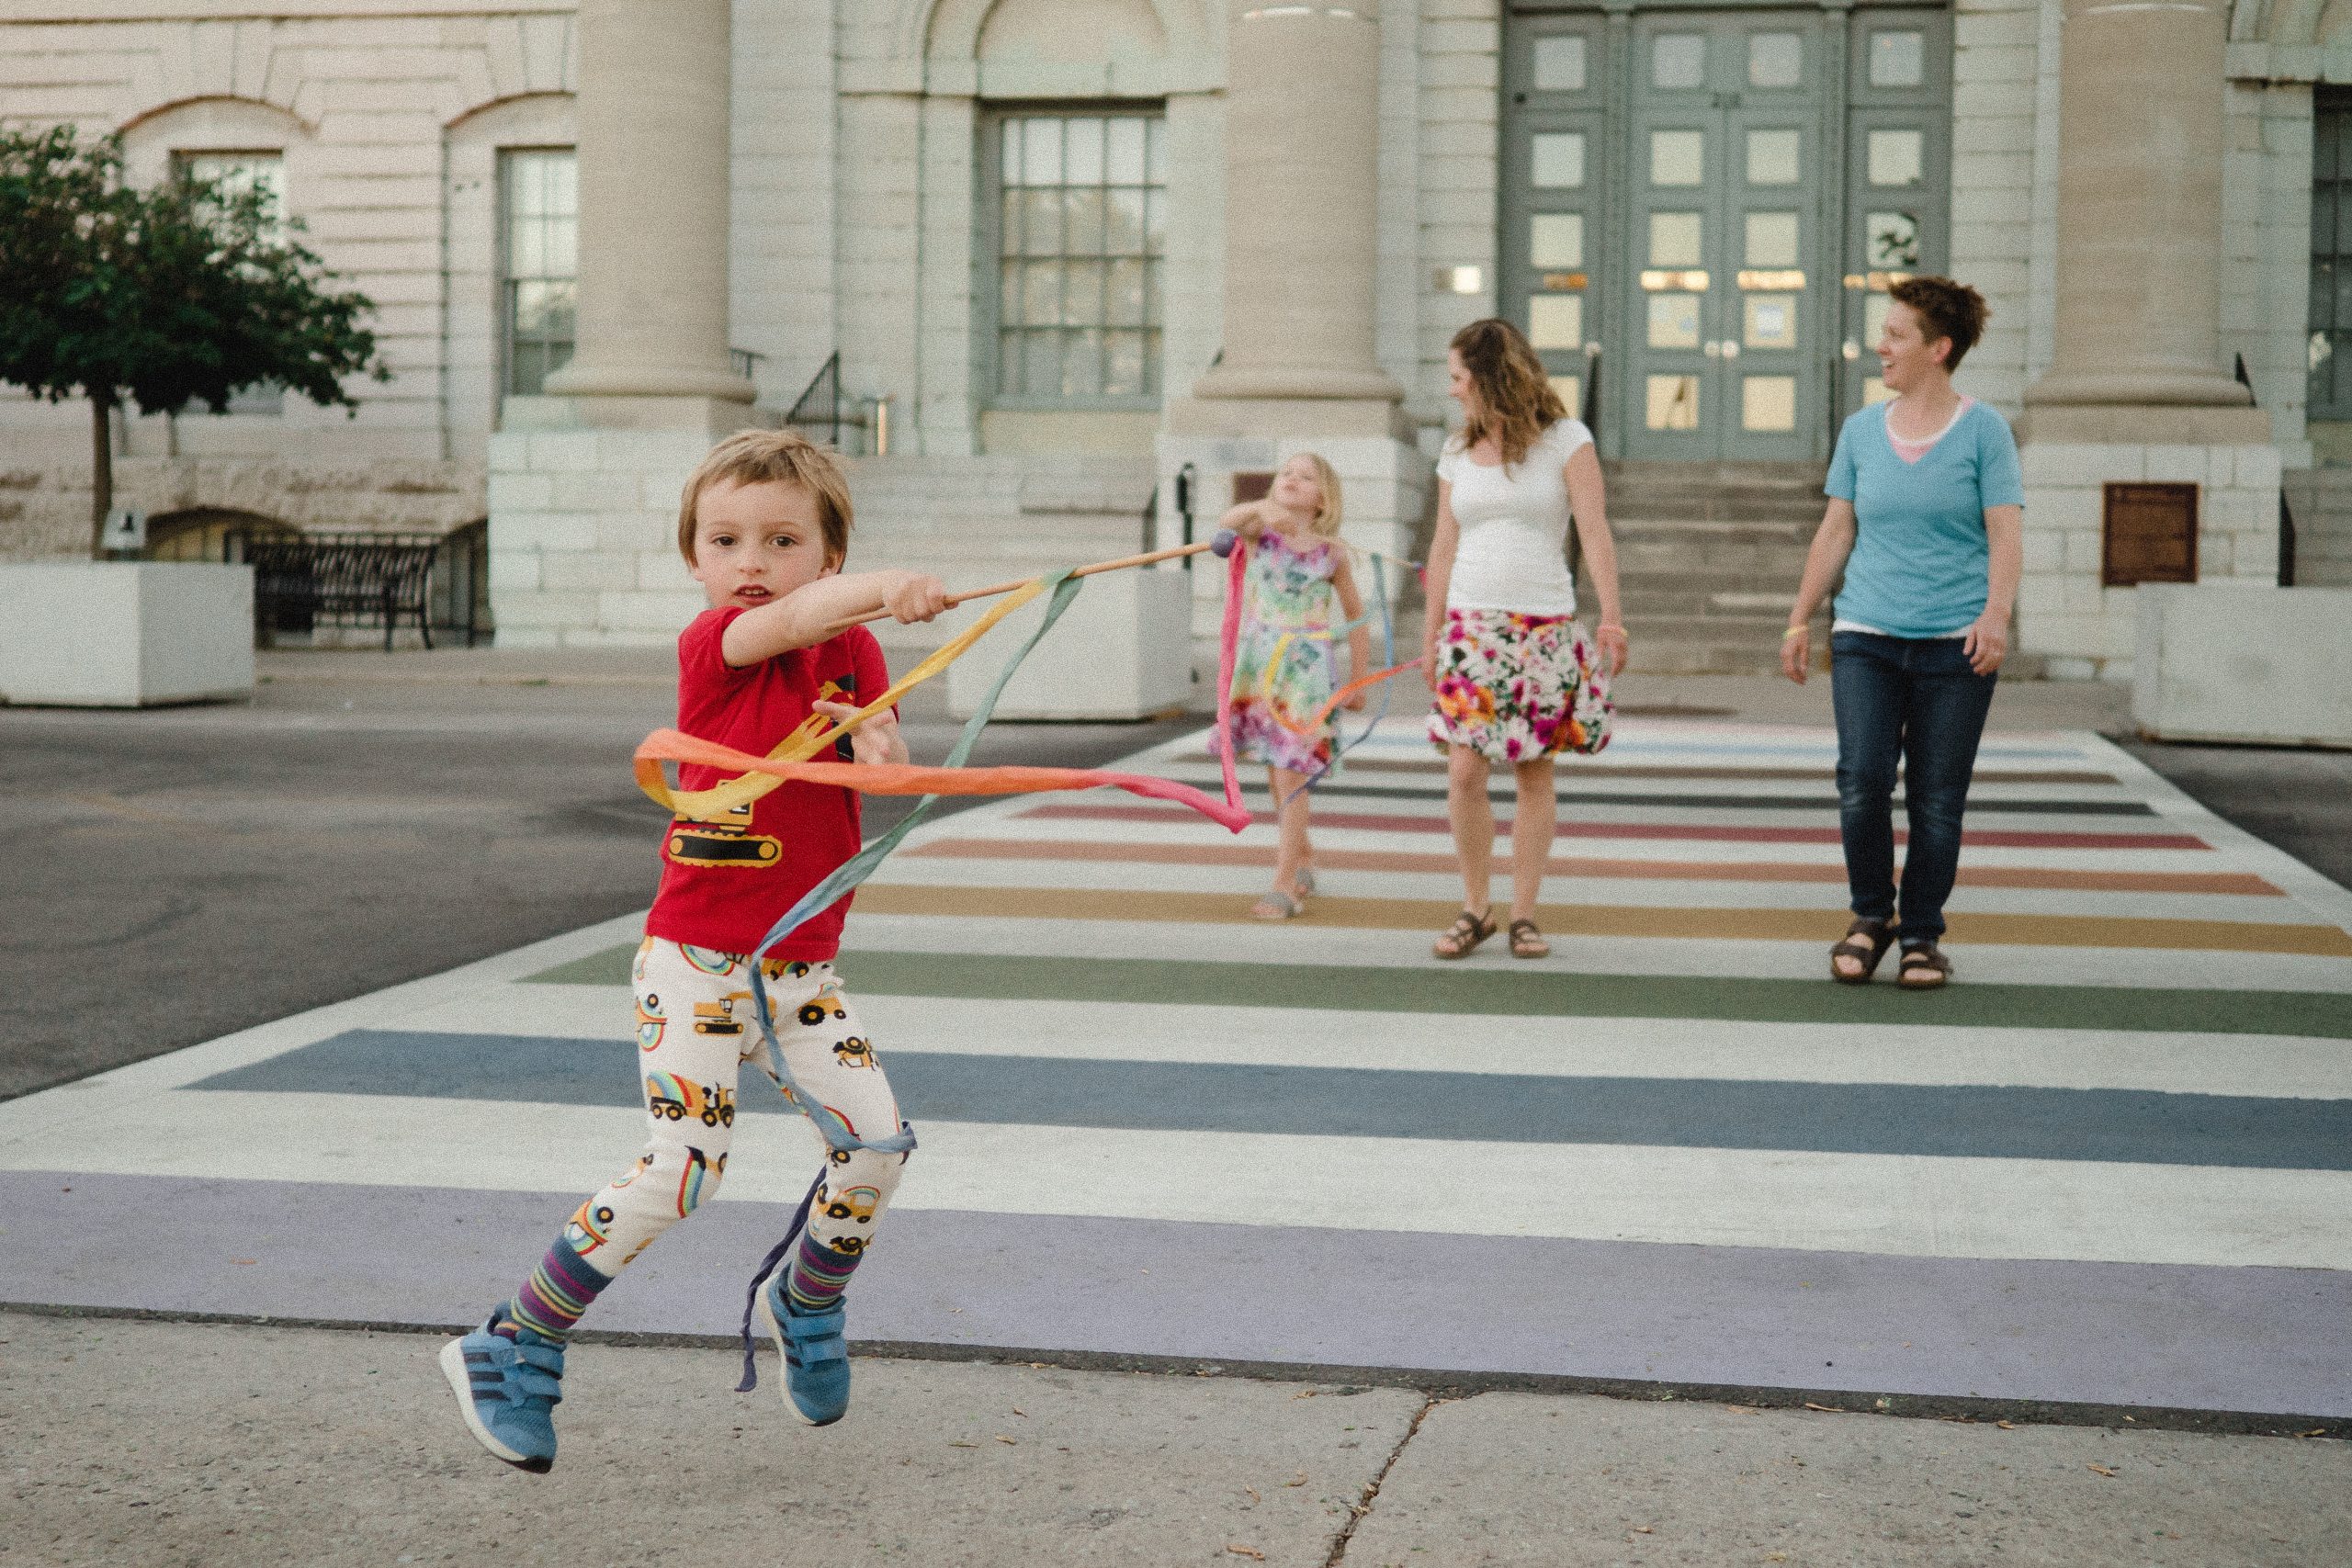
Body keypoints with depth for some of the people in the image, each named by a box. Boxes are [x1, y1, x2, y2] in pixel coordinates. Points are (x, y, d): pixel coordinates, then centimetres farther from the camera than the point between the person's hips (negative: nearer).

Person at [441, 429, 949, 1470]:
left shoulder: (852, 652, 4)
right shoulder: (710, 644, -11)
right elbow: (792, 620, -33)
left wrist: (884, 749, -19)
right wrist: (884, 590, -54)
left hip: (803, 968, 5)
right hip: (696, 960, -5)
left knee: (876, 1140, -6)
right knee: (680, 1170, -13)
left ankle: (806, 1302, 25)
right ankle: (513, 1347, 4)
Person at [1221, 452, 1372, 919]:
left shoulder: (1330, 552, 0)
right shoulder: (1261, 532, 3)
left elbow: (1355, 615, 8)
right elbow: (1227, 525, -19)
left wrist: (1358, 679, 7)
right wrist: (1261, 508, -37)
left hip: (1304, 668, -3)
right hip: (1258, 662, 3)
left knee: (1291, 772, -9)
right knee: (1274, 769, 13)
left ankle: (1286, 885, -8)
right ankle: (1302, 855, 33)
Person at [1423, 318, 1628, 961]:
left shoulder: (1565, 439, 1)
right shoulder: (1457, 453, 12)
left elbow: (1595, 532, -5)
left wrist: (1611, 616, -13)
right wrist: (1431, 632, 15)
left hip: (1544, 628, -3)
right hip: (1471, 626, 3)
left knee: (1535, 775, 1)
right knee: (1463, 771, -7)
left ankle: (1523, 913, 10)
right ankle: (1474, 908, 6)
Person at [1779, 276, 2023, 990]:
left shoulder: (1984, 431, 1)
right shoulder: (1861, 429, 11)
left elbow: (2006, 535, -4)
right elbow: (1835, 530, 15)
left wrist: (1996, 615, -19)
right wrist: (1799, 619, 13)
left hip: (1955, 643, -2)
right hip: (1866, 637, 2)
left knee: (1937, 798, 1)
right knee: (1861, 782, -11)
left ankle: (1922, 936, 14)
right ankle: (1870, 916, 9)